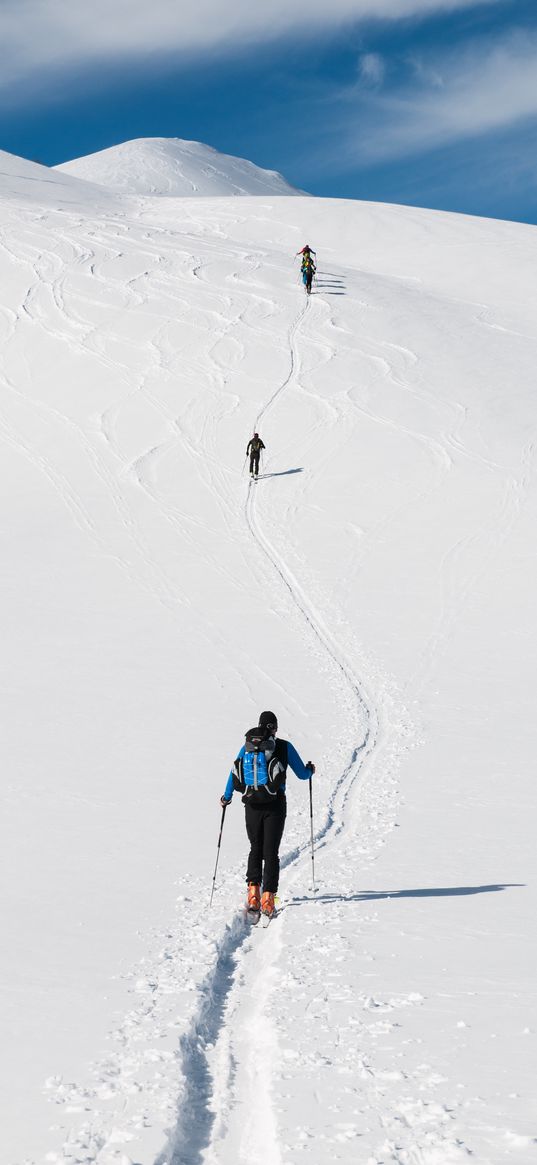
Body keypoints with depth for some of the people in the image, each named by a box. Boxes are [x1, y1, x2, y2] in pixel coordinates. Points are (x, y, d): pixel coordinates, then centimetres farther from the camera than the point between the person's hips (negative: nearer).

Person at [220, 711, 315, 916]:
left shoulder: (246, 747, 7)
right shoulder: (284, 747, 1)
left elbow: (234, 774, 13)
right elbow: (302, 774, 7)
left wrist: (226, 797, 30)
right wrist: (310, 770, 30)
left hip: (252, 805, 2)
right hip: (275, 805, -2)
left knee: (255, 849, 17)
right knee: (271, 852, 2)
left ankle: (253, 891, 3)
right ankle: (267, 897, -8)